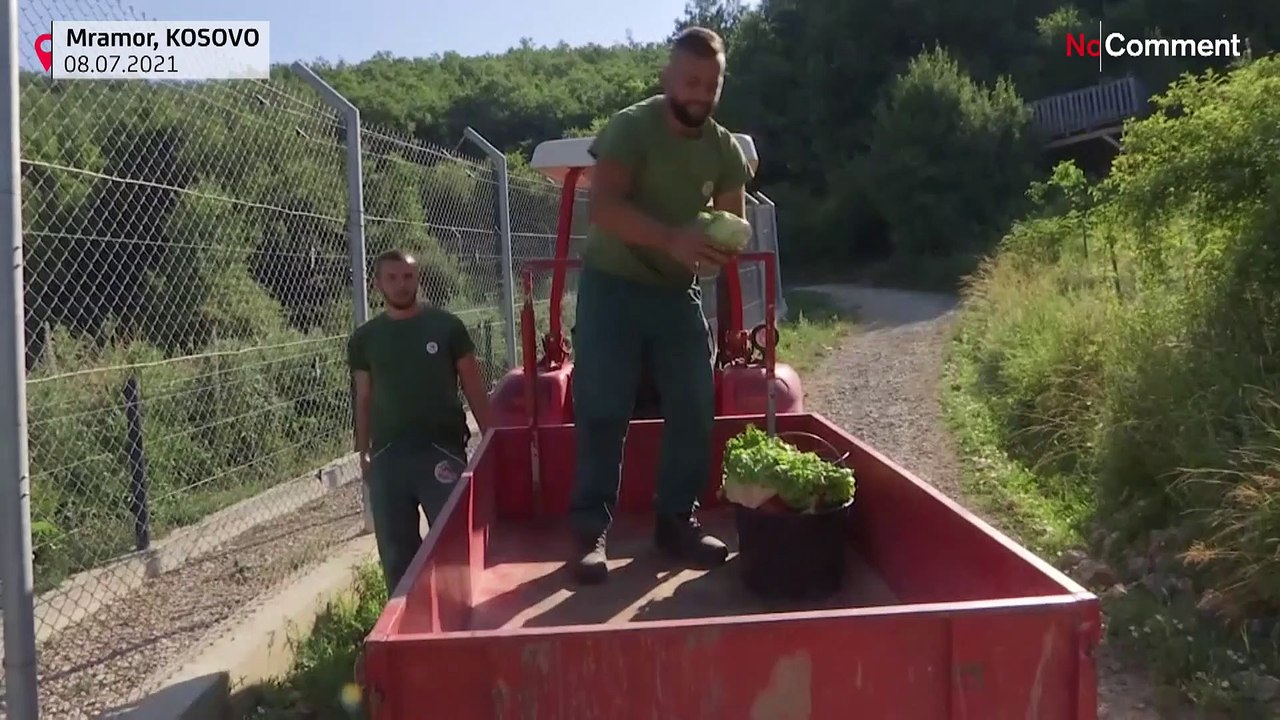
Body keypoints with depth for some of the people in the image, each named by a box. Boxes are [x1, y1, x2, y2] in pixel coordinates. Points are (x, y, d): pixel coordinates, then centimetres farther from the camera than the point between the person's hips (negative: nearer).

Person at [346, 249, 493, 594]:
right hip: (387, 456, 3)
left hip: (442, 450, -2)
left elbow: (473, 386, 4)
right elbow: (364, 400, 14)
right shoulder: (364, 339, 9)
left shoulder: (446, 326, 2)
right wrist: (363, 455, 12)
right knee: (396, 555, 8)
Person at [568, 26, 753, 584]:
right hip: (611, 287, -5)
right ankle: (591, 532, 3)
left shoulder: (726, 150, 2)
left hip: (679, 292, 5)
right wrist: (672, 237, -39)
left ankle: (676, 521, 15)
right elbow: (602, 208, -26)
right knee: (602, 413, -5)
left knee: (694, 409, 3)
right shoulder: (630, 127, -14)